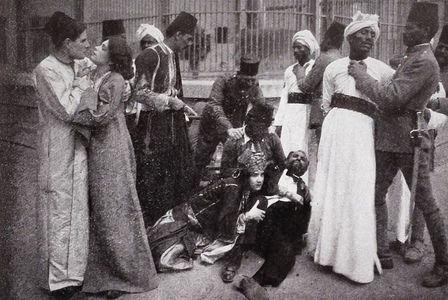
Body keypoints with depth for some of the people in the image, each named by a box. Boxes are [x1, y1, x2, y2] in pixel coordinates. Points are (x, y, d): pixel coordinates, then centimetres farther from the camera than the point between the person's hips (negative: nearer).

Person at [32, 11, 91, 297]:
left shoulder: (78, 66, 7)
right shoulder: (46, 70, -15)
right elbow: (65, 111, -20)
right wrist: (79, 88, -9)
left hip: (79, 146, 8)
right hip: (58, 149, -8)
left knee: (77, 207, 15)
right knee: (59, 211, 2)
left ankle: (73, 270, 30)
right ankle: (58, 278, 16)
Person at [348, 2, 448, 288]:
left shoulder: (423, 62, -16)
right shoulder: (413, 58, 15)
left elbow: (388, 97, -23)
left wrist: (360, 73, -14)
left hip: (409, 140, -9)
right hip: (389, 139, 9)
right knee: (376, 195, 10)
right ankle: (383, 253, 21)